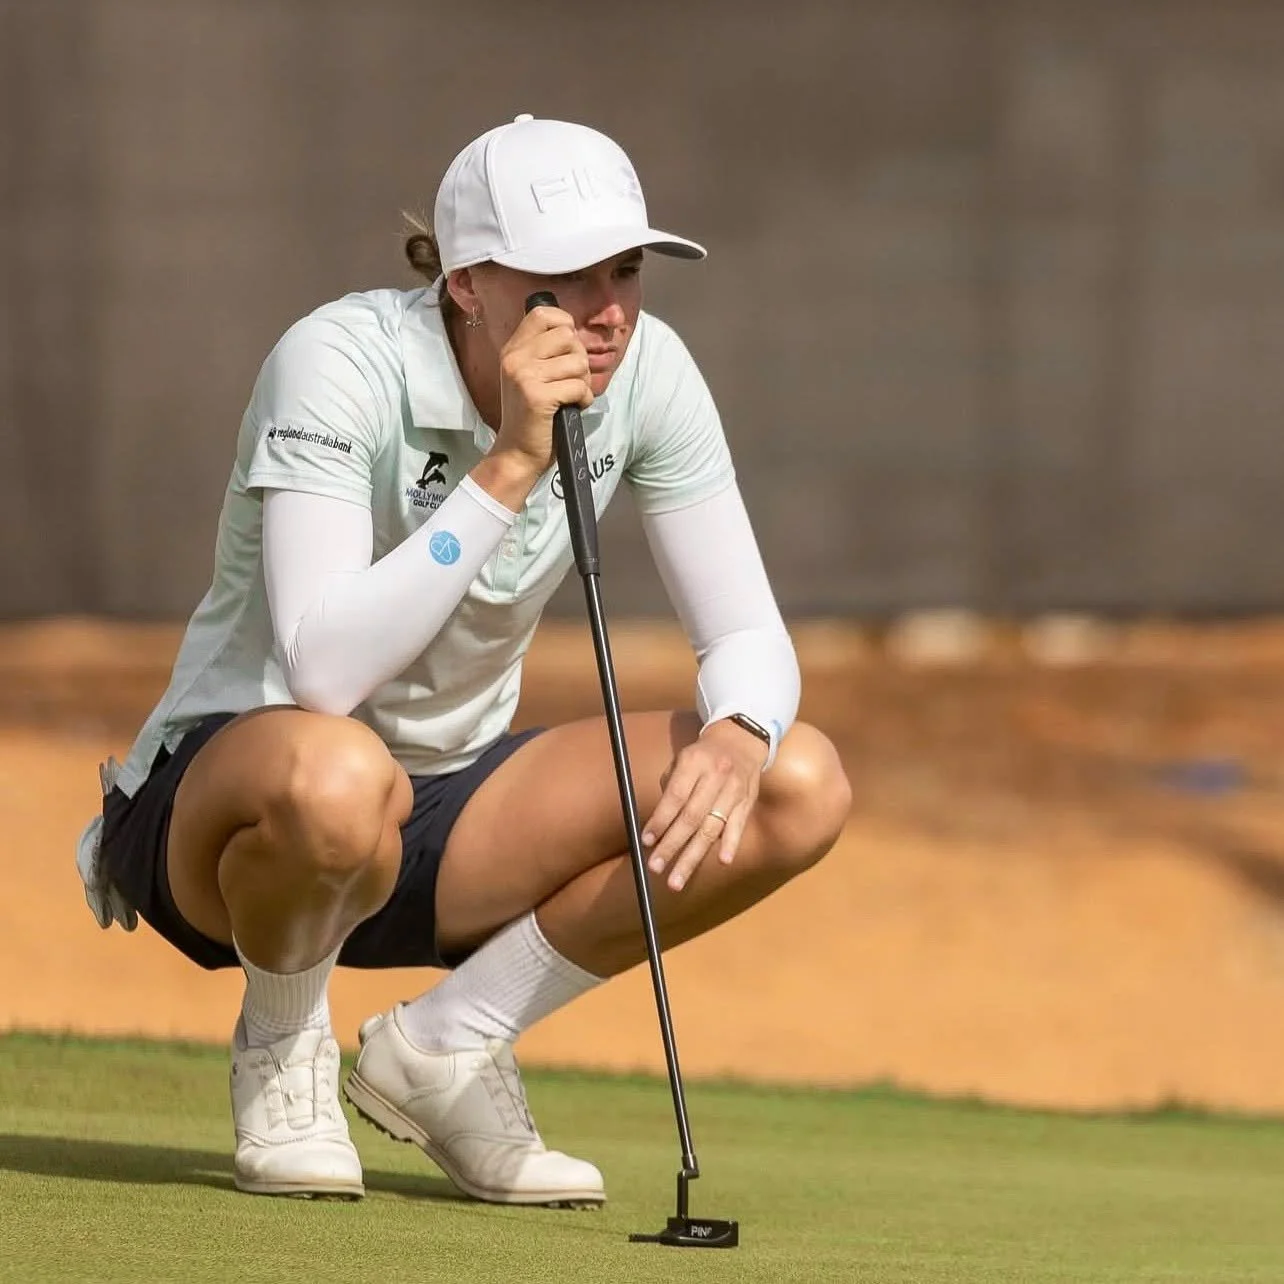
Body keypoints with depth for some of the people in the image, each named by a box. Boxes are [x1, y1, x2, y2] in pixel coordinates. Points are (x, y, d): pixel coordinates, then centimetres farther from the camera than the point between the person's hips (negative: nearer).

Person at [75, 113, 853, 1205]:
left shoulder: (645, 370, -8)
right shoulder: (339, 365, -24)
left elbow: (748, 634, -7)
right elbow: (321, 675, -35)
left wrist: (736, 736, -30)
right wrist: (508, 468, -37)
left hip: (446, 809, 6)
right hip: (221, 790, -6)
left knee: (797, 786, -14)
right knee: (334, 776, -43)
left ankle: (440, 1049, -1)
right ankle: (282, 1048, -8)